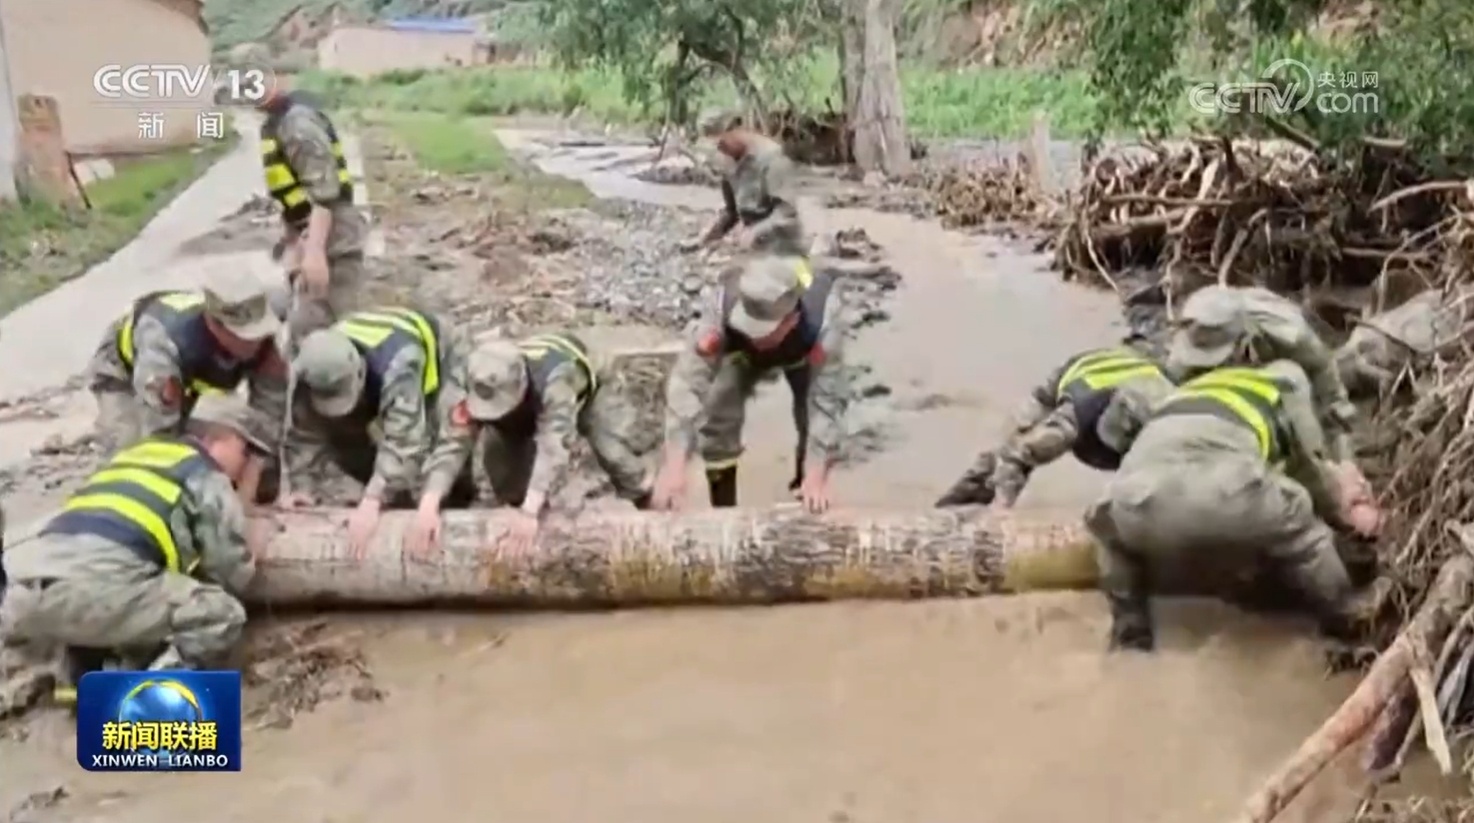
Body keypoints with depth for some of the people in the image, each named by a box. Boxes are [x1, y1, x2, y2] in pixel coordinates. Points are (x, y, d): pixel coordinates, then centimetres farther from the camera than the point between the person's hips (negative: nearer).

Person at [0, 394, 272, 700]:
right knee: (223, 613, 4)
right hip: (93, 592, -8)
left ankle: (80, 673, 20)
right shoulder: (206, 475, 11)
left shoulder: (138, 452, 30)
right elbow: (233, 575, 12)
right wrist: (250, 554, 34)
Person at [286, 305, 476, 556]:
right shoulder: (313, 371, -30)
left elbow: (402, 438, -54)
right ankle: (397, 500, 14)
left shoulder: (397, 365, -50)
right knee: (341, 438, -8)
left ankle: (459, 503, 4)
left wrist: (371, 502, -59)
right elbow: (304, 431, -21)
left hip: (439, 362, -5)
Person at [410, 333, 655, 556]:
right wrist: (428, 507, -57)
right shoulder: (483, 392, -39)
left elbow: (554, 446, -62)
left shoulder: (553, 381, -53)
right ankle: (516, 508, 13)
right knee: (499, 450, -14)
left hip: (589, 384, -4)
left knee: (612, 451, -17)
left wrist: (530, 513, -70)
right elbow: (452, 444, -44)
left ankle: (653, 505, 13)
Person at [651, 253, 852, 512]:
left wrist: (816, 476, -49)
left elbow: (828, 399, -44)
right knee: (718, 416, -13)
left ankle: (809, 505, 13)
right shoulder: (722, 307, -46)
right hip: (742, 352, 1)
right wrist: (674, 466, -56)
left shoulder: (823, 321, -48)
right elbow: (688, 381, -49)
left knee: (814, 412, -14)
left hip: (807, 352, 0)